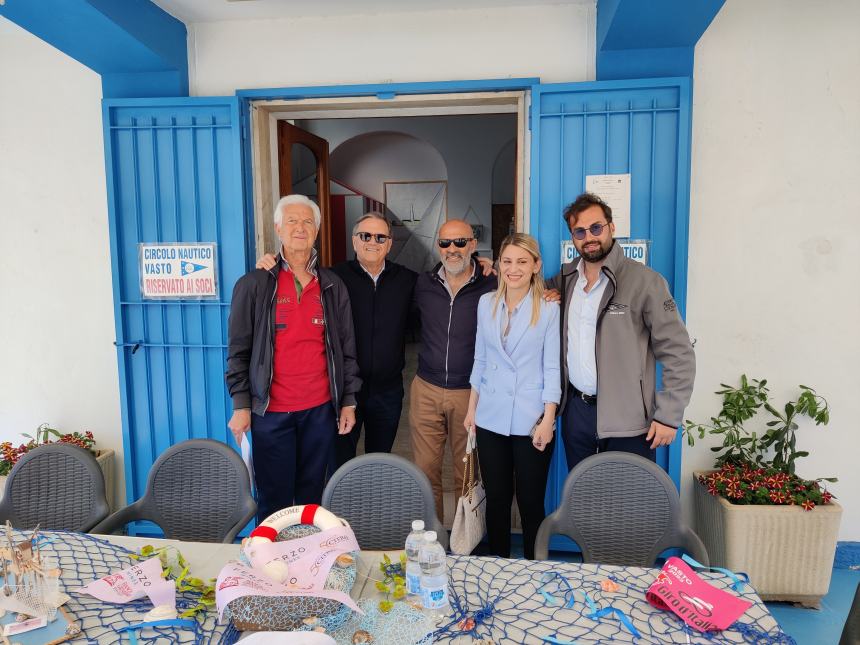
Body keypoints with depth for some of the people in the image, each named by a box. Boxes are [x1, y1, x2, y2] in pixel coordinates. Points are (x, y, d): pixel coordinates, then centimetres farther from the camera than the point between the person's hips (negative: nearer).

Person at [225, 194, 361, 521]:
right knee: (274, 501, 7)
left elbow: (346, 347, 9)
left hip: (321, 409, 2)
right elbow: (239, 350, -1)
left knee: (312, 495, 14)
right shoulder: (253, 284, -2)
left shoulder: (332, 287, 6)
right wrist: (241, 405, -5)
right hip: (271, 411, -2)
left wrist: (348, 401, 6)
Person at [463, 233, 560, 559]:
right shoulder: (486, 303, 6)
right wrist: (471, 409, 10)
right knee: (496, 497, 13)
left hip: (531, 420, -3)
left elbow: (552, 368, -4)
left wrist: (548, 420, -9)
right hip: (491, 417, 3)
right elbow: (480, 360, 11)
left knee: (531, 501, 6)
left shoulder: (549, 308, -4)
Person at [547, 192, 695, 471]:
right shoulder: (567, 276, 6)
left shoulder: (644, 281, -9)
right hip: (575, 410, 5)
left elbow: (679, 354, -9)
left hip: (627, 419, -4)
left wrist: (669, 416, -12)